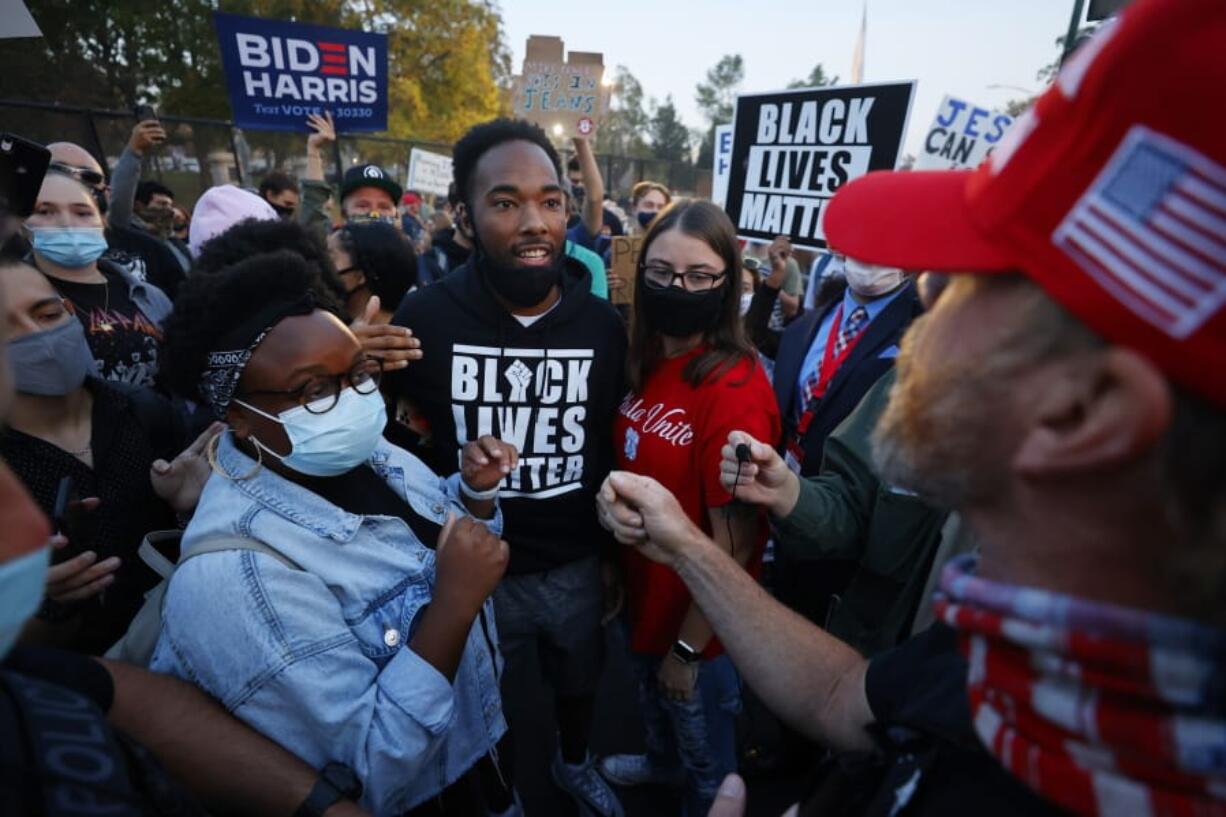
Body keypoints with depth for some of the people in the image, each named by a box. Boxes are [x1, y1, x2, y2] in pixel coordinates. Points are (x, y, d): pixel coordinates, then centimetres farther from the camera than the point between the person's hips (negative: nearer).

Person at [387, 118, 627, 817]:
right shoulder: (424, 319, -18)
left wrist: (614, 555, 7)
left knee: (580, 681, 28)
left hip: (576, 564, 2)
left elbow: (613, 448, 2)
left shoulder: (604, 325, -9)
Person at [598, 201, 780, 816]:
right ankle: (662, 760, 67)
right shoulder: (645, 365, -5)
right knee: (651, 698, 36)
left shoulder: (736, 391, -29)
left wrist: (689, 647, -16)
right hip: (644, 590, 8)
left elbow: (733, 541, -24)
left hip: (699, 621, -8)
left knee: (705, 749, 23)